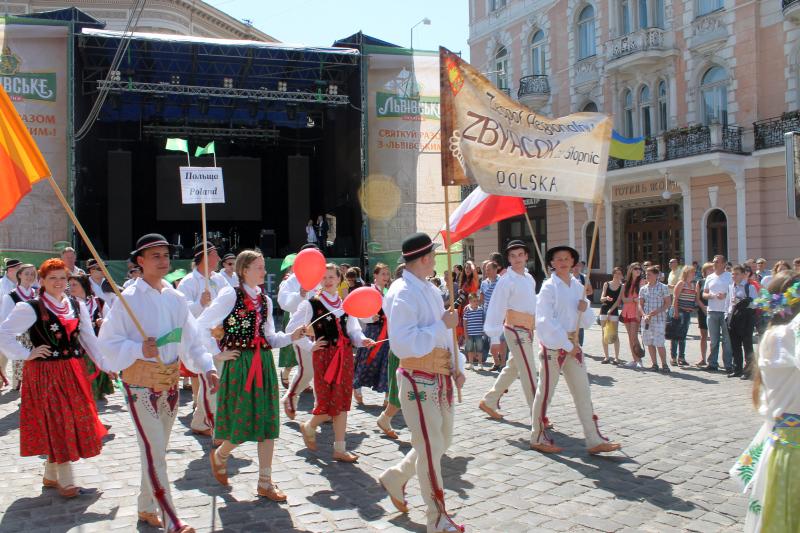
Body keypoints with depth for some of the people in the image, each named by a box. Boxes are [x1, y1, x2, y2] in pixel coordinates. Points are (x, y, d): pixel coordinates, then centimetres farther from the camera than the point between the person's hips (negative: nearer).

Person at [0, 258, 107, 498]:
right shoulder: (30, 308, -8)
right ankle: (65, 481, 9)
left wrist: (104, 363, 0)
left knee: (74, 422, 10)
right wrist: (27, 354, -11)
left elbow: (89, 338, 7)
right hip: (45, 374, -5)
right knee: (56, 424, 0)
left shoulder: (76, 306, 7)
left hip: (73, 373, 5)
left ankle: (51, 474, 28)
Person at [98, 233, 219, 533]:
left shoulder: (176, 299, 6)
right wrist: (139, 350, -25)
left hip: (170, 382, 6)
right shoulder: (128, 299, -10)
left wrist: (207, 368, -8)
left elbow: (192, 340, 6)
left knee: (157, 450, 16)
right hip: (140, 384, -6)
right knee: (153, 452, -9)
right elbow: (108, 342, -9)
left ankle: (146, 508, 33)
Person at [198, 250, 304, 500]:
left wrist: (291, 337, -3)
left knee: (267, 422, 5)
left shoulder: (264, 299, 11)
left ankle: (265, 483, 13)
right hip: (239, 365, -6)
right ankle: (219, 456, 33)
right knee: (242, 423, 0)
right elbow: (201, 326, -10)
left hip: (264, 364, 6)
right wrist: (218, 355, -10)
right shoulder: (230, 295, -8)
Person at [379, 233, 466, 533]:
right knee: (431, 449, 1)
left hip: (441, 378, 9)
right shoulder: (402, 294, -18)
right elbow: (404, 344, -28)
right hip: (418, 381, -9)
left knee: (442, 443, 19)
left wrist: (457, 368, 8)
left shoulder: (431, 290, 11)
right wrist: (442, 325, -22)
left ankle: (395, 478, 38)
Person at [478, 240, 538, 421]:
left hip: (526, 330, 8)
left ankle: (488, 402, 28)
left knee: (512, 368, 16)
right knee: (528, 372, -5)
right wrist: (495, 338, -17)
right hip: (516, 329, -8)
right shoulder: (506, 280, -13)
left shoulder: (530, 279, 10)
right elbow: (496, 309, -15)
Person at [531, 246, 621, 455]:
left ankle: (594, 440, 13)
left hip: (572, 343, 7)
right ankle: (538, 438, 15)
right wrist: (566, 345, -16)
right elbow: (545, 321, -16)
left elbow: (588, 322, 14)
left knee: (583, 392, 8)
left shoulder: (578, 286, 9)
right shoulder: (549, 287, -10)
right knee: (545, 391, 3)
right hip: (553, 344, -7)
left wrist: (585, 310, -9)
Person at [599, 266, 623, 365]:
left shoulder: (622, 287, 1)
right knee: (604, 334, 4)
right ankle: (606, 357, 10)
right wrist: (606, 298, -21)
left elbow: (618, 301, -7)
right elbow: (601, 299, 2)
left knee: (614, 335, -7)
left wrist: (610, 311, -16)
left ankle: (616, 357, -4)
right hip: (604, 310, 3)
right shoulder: (606, 284, 7)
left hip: (614, 311, -3)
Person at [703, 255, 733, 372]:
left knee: (727, 340, -1)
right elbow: (704, 294, 14)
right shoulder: (710, 277, 15)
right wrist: (711, 295, -6)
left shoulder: (730, 276, 1)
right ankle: (713, 363, 14)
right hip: (712, 311, 4)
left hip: (726, 311, -4)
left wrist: (725, 295, -18)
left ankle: (728, 364, 5)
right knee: (713, 340, 9)